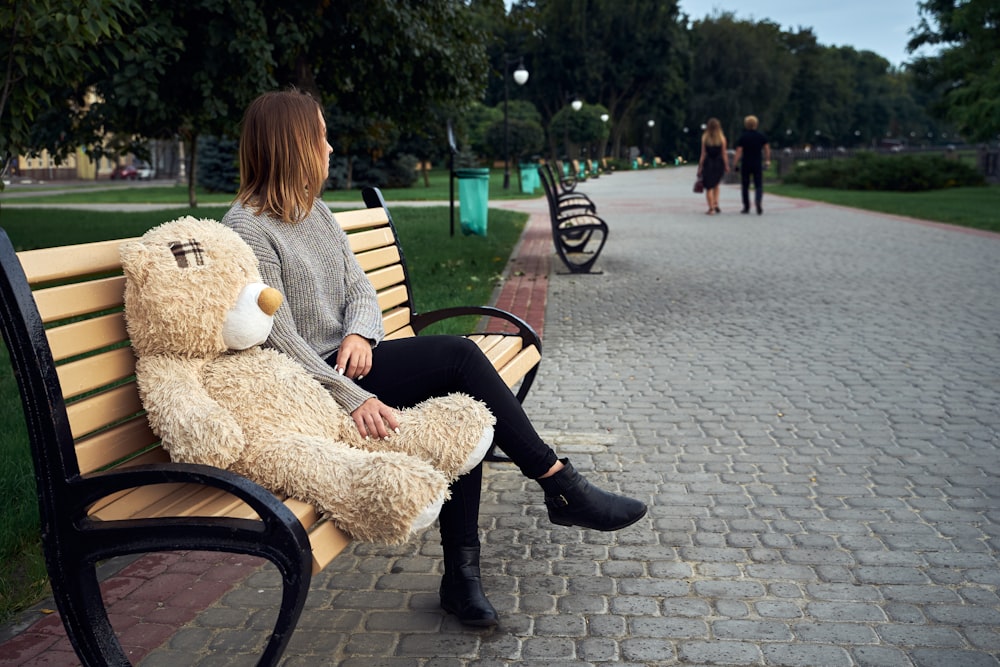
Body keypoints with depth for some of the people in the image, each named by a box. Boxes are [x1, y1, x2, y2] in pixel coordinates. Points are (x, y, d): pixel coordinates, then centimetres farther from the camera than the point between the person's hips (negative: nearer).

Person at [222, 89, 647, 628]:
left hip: (347, 361, 8)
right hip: (310, 386, -8)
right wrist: (353, 398, -26)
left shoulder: (316, 212, 15)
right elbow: (279, 340, -18)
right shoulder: (247, 229, -12)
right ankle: (561, 486, -8)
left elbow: (359, 287, 12)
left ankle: (462, 573, -11)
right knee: (458, 356, -19)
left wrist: (360, 332, -12)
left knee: (460, 402, -16)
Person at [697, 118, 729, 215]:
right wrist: (726, 166, 5)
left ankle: (711, 208, 0)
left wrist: (700, 167, 0)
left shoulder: (704, 138, -5)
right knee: (715, 185, 22)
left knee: (708, 187, 5)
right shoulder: (722, 138, -3)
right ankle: (716, 203, 10)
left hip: (708, 163, -2)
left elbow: (703, 154, -5)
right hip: (719, 163, 2)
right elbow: (724, 154, -3)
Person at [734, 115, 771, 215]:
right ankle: (758, 201, -24)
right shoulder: (761, 135, 2)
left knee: (745, 186, 10)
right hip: (758, 164, 1)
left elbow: (739, 151, -10)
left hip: (745, 164, -1)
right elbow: (767, 149, 3)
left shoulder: (743, 136, -5)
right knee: (758, 185, 4)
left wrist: (736, 163, -6)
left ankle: (746, 207, 12)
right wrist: (767, 160, 13)